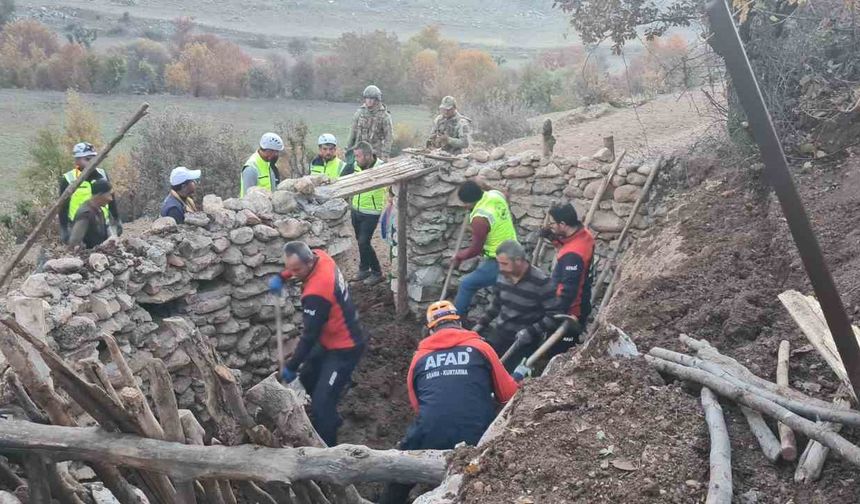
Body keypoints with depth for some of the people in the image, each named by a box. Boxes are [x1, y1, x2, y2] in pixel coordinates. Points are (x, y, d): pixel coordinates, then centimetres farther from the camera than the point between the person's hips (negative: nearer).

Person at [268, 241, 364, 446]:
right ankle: (330, 419, 44)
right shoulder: (319, 256, -9)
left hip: (344, 348, -10)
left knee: (322, 402, -13)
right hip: (329, 340, 10)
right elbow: (294, 265, 18)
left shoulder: (316, 293, -34)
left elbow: (309, 335, -26)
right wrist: (281, 276, 3)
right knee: (307, 377, 26)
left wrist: (291, 367, -15)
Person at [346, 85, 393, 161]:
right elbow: (353, 131, 13)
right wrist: (348, 148, 13)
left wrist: (385, 154, -14)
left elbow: (389, 136, -7)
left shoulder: (384, 115, -7)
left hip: (375, 152, -3)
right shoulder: (360, 112, 5)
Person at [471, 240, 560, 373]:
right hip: (501, 333, 6)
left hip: (524, 340, -6)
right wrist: (481, 324, 7)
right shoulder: (503, 276, -1)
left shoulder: (541, 283, -20)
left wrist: (531, 332, -26)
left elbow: (555, 315, -17)